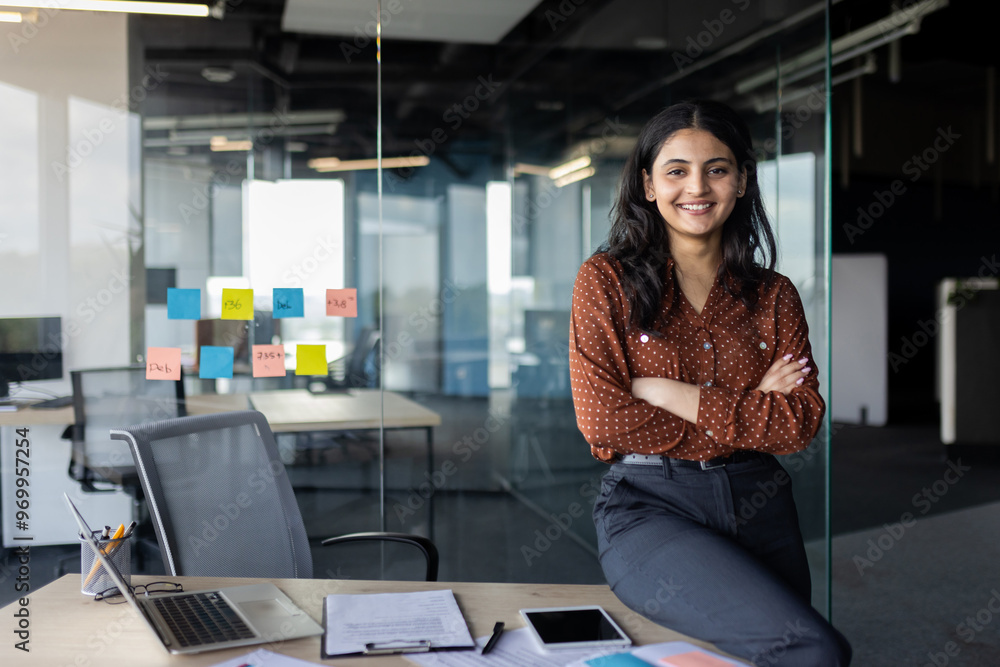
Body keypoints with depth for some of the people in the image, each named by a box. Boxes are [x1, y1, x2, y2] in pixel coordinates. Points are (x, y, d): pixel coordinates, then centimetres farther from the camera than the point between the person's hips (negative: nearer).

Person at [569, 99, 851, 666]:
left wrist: (673, 395, -10)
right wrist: (748, 409, -3)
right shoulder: (607, 280, 3)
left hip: (759, 503, 4)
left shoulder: (775, 295, 12)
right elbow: (602, 421, -7)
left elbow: (802, 422, 0)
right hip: (648, 503, -4)